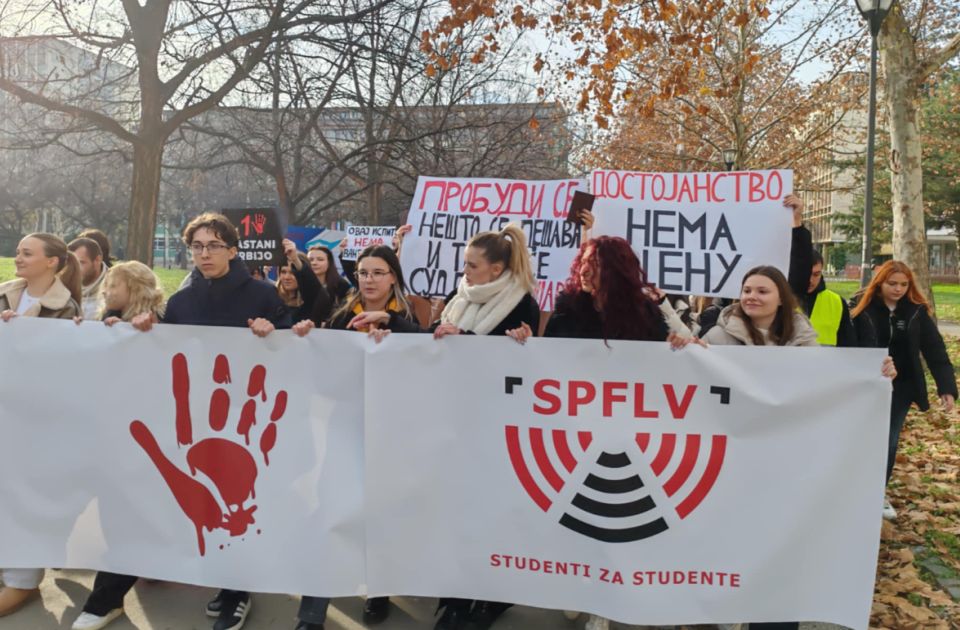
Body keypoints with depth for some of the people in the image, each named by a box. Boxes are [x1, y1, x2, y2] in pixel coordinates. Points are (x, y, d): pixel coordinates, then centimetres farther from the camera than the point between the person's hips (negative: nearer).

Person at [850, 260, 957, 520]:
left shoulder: (917, 311, -4)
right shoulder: (864, 308, -10)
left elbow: (934, 349, -6)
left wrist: (946, 387, -14)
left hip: (901, 387, 2)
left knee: (889, 442, 8)